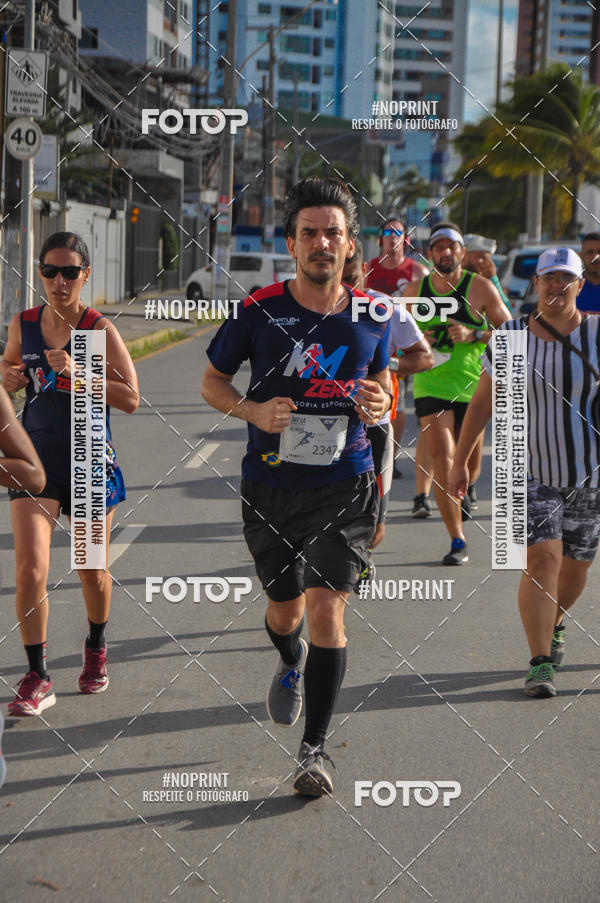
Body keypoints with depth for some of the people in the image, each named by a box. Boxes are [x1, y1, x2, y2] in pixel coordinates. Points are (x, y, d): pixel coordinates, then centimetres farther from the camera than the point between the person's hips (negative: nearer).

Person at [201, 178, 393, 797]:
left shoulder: (371, 316, 1)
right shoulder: (259, 311, -5)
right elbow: (211, 381, 6)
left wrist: (379, 405, -6)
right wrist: (252, 410, -13)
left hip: (345, 484, 0)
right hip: (271, 484, 0)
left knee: (327, 611, -9)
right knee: (284, 608, 14)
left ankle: (315, 748, 4)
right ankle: (290, 663, 52)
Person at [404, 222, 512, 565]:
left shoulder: (480, 287, -3)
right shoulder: (415, 290, 4)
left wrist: (474, 335, -15)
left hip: (473, 386, 0)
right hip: (431, 386, 0)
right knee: (441, 458, -14)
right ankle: (458, 542, -9)